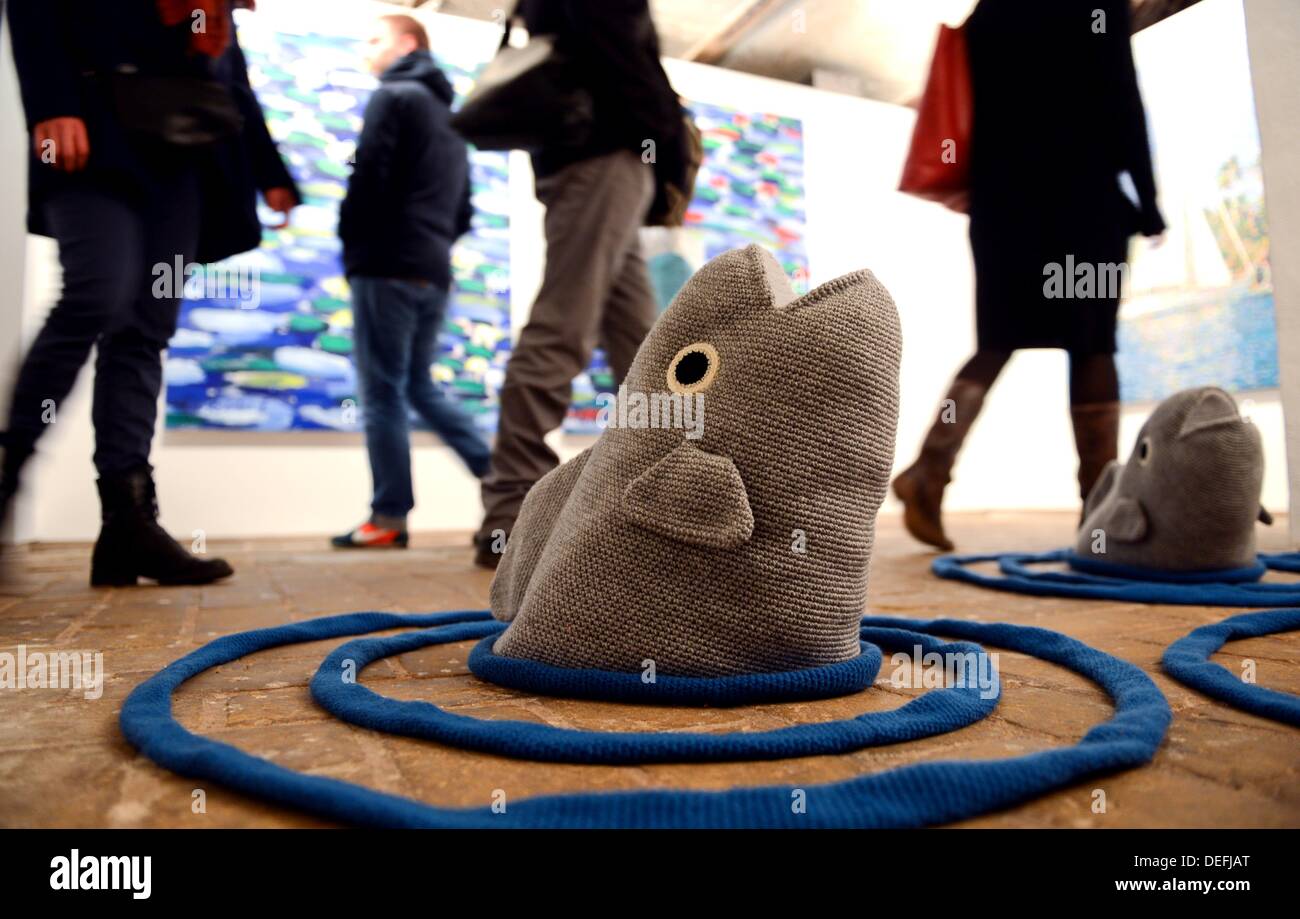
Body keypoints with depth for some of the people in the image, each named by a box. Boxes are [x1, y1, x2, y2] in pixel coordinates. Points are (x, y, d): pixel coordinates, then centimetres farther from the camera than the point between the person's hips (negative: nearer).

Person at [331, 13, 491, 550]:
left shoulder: (393, 97, -1)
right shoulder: (449, 117, 24)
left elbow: (368, 177, -12)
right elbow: (463, 212, 22)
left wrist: (352, 242, 0)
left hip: (387, 265, -8)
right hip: (433, 272, 8)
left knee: (382, 392, -5)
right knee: (419, 386, 14)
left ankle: (389, 518, -3)